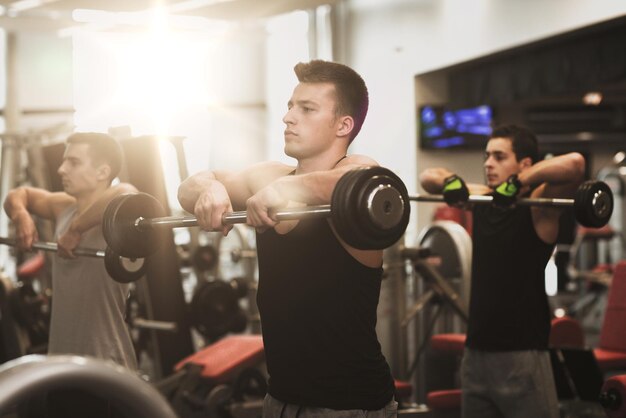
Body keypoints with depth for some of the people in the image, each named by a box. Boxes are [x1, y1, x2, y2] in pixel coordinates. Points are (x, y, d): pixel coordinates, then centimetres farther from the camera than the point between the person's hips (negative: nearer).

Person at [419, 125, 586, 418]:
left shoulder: (537, 205, -8)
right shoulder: (481, 199, 10)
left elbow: (574, 163, -25)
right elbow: (427, 176, 19)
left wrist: (517, 183, -23)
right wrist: (451, 182, -2)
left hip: (522, 357, -7)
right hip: (476, 353, 7)